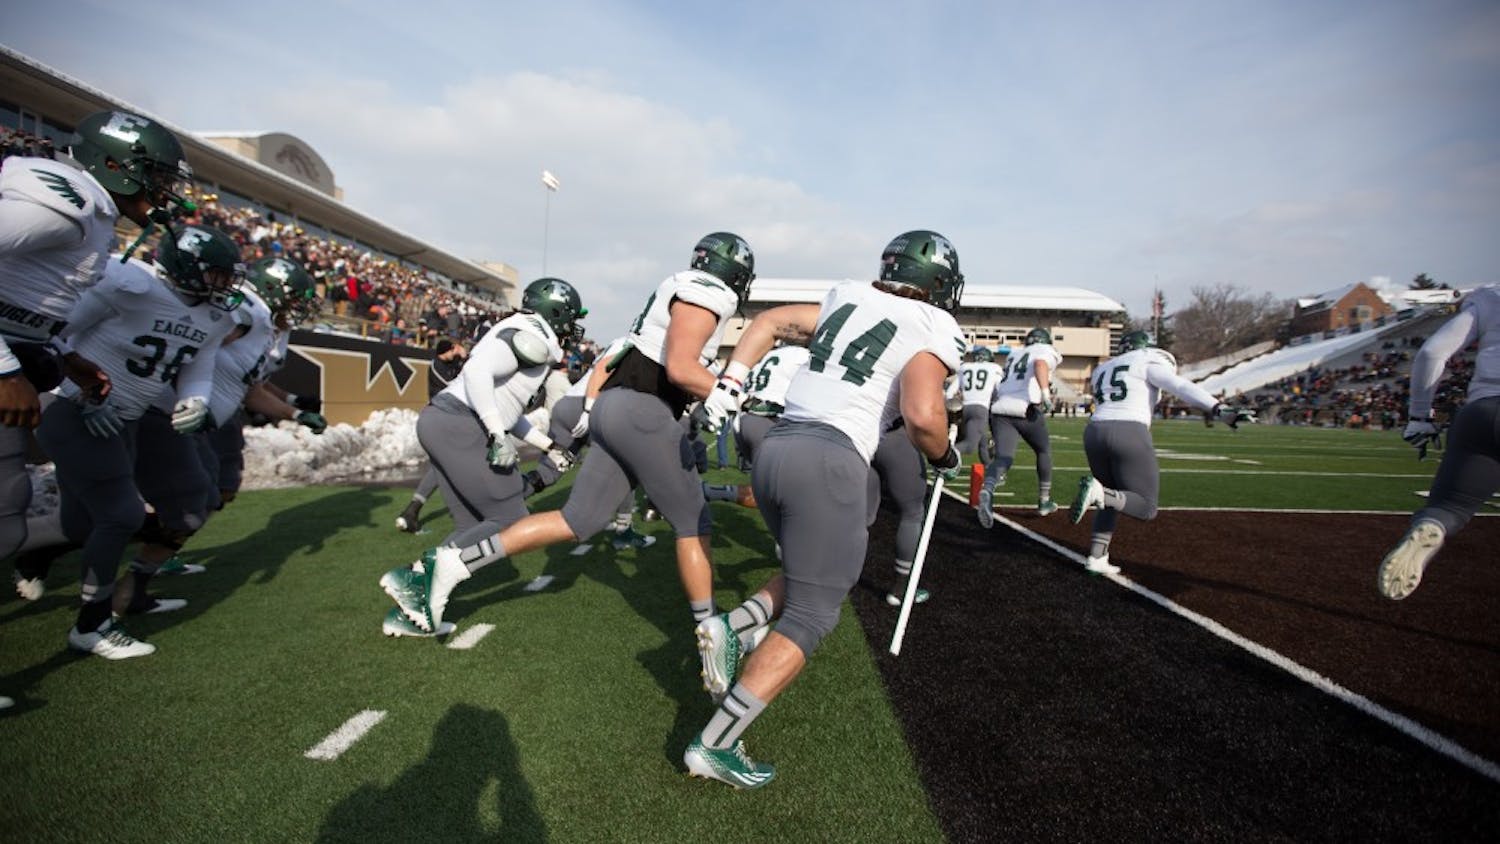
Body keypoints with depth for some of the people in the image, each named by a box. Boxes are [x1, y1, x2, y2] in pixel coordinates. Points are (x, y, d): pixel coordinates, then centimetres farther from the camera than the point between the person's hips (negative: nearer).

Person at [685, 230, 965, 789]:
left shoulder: (845, 303, 19)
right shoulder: (930, 334, 0)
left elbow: (768, 322, 22)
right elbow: (922, 416, -15)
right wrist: (943, 456, 6)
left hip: (774, 447, 7)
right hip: (830, 461, -7)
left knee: (811, 579, 26)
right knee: (811, 616, 3)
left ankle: (733, 627, 5)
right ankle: (714, 746, 3)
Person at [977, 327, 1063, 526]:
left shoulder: (1012, 357, 29)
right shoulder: (1046, 352, 11)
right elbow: (1040, 363, -12)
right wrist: (1045, 393, -22)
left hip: (1000, 410, 4)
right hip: (1027, 410, -4)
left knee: (1003, 456, -8)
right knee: (1044, 451, 21)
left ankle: (986, 491, -39)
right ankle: (1044, 501, 31)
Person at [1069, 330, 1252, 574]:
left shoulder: (1103, 370, 27)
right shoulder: (1148, 362, 7)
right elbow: (1182, 387, -8)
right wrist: (1220, 410, -18)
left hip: (1095, 431, 6)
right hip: (1129, 435, -6)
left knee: (1111, 501, 22)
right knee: (1146, 508, 4)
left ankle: (1096, 559, 10)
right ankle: (1097, 491, -23)